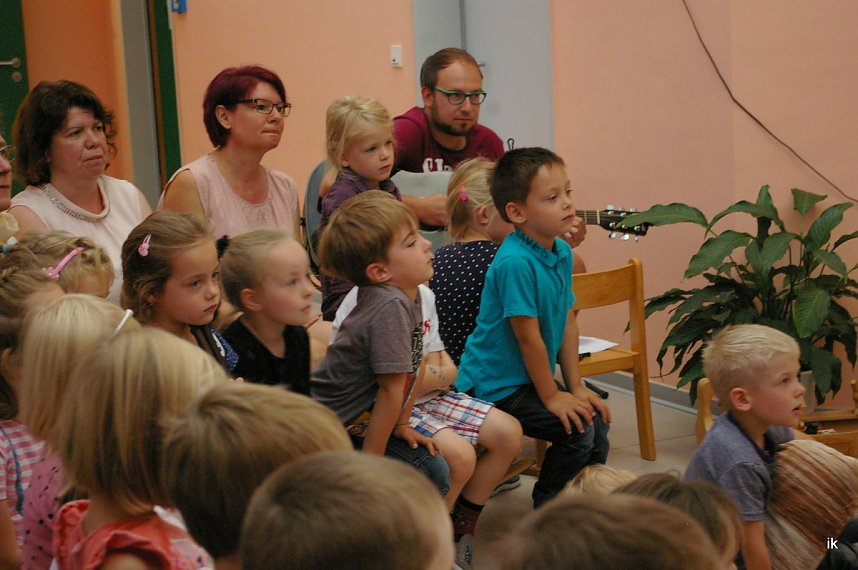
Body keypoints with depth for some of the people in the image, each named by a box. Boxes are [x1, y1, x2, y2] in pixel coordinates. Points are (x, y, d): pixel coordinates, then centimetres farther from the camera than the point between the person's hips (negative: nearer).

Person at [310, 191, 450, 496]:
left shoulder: (409, 296, 1)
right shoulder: (390, 308, -28)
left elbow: (409, 370, 9)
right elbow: (391, 389, -23)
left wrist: (402, 426, 11)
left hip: (360, 425, 9)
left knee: (435, 473, 6)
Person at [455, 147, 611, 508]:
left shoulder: (562, 252, 2)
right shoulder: (515, 262, -27)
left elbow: (567, 322, 7)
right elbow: (528, 336, -22)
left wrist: (576, 386, 7)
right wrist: (551, 396, -13)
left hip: (529, 378, 9)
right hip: (496, 386, -9)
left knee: (597, 421, 6)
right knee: (577, 430, -15)